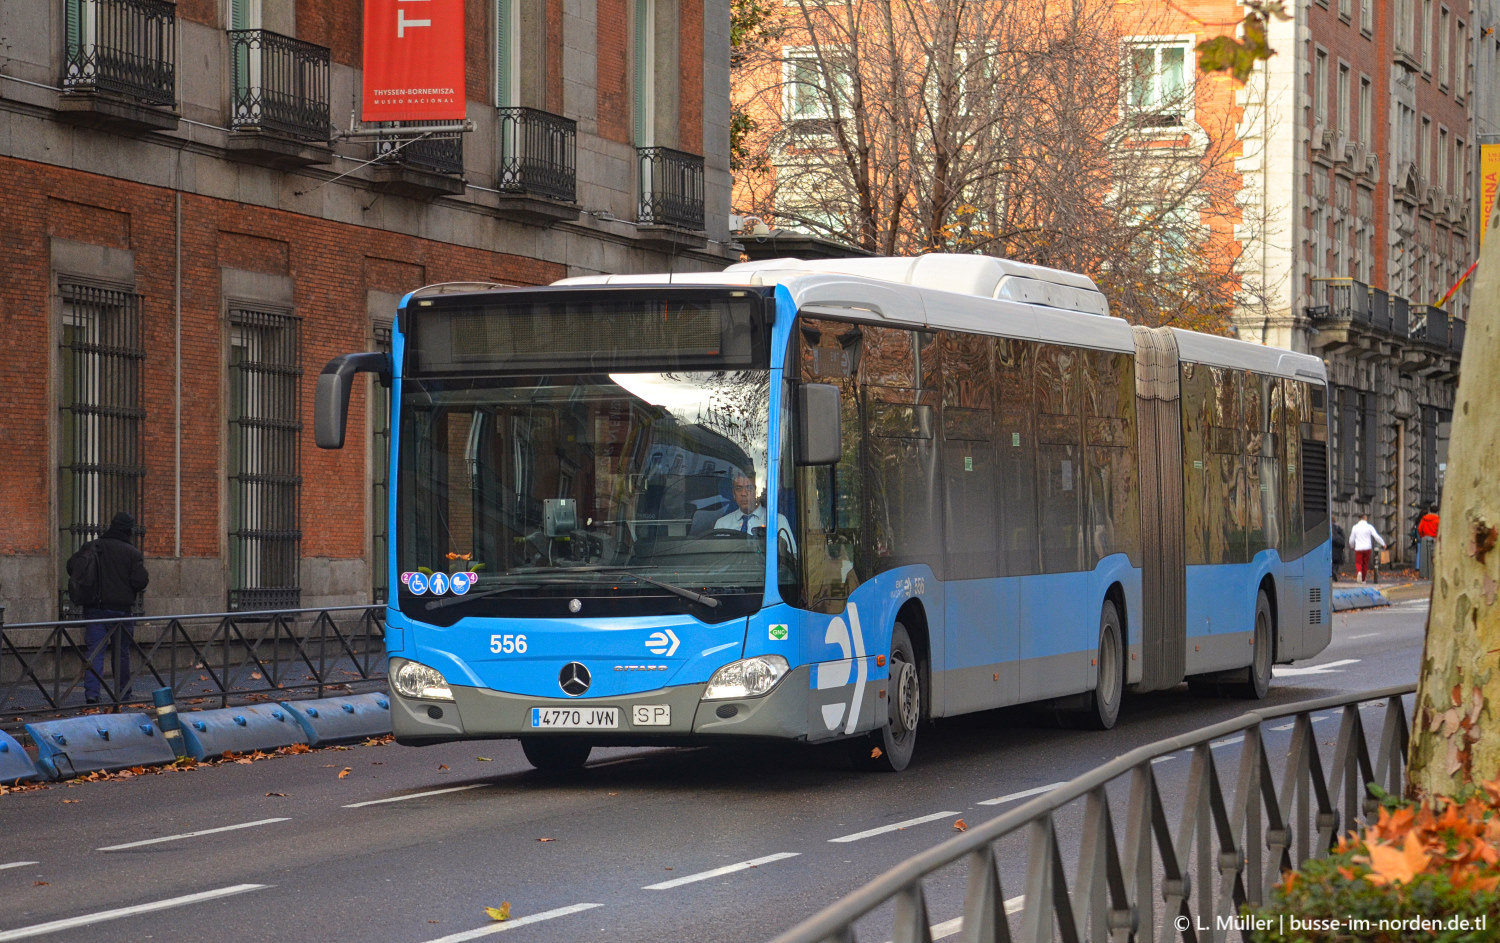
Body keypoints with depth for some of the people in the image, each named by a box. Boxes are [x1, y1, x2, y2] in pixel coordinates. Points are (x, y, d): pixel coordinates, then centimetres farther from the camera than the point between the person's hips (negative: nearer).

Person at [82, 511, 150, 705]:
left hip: (94, 608, 1)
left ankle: (91, 693, -16)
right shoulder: (133, 553, -7)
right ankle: (123, 694, 20)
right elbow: (140, 581, -13)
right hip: (121, 608, -1)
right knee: (121, 652, 11)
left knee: (95, 651, -1)